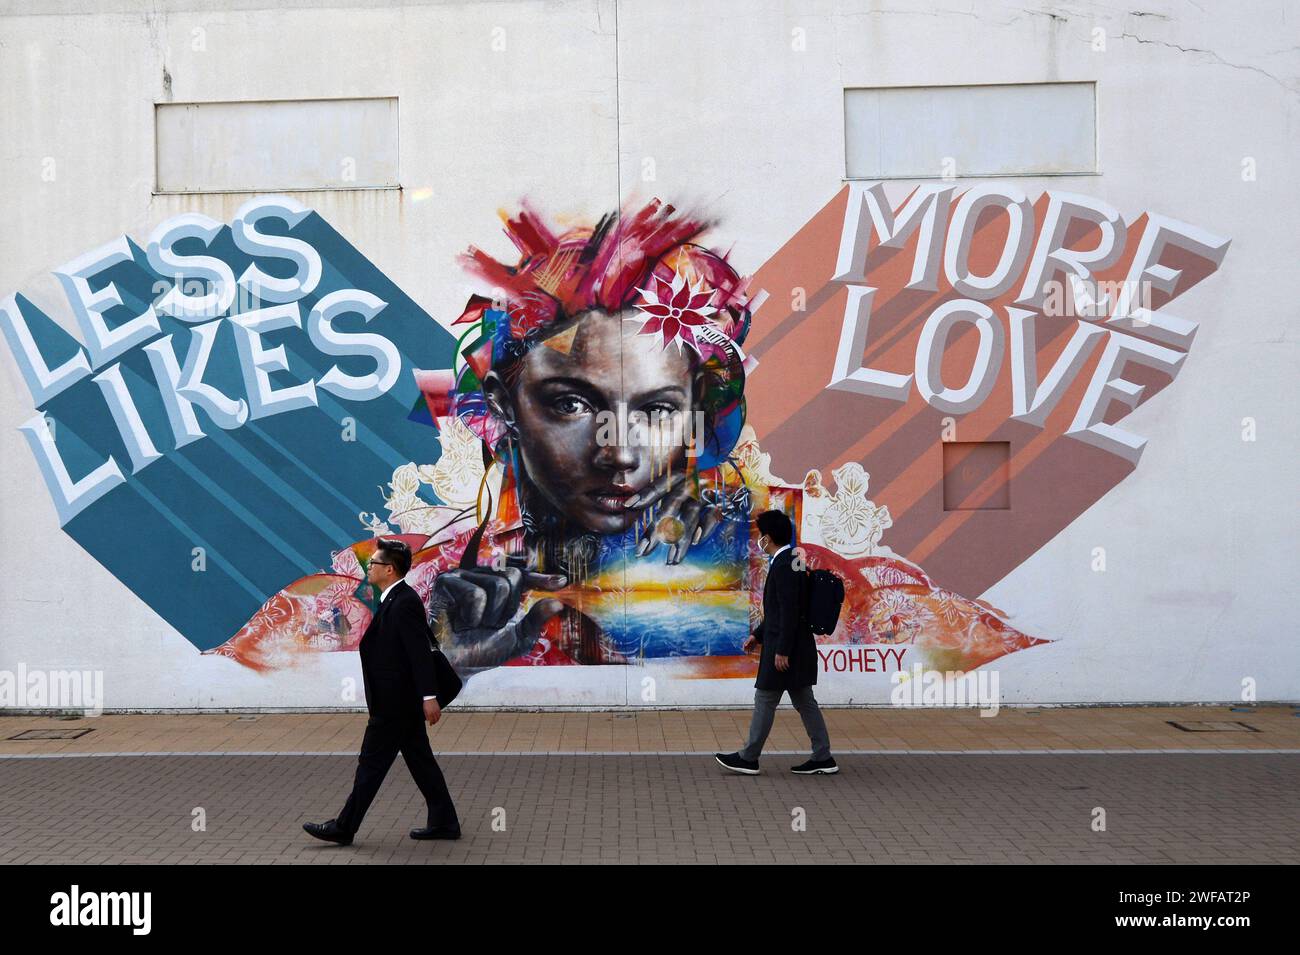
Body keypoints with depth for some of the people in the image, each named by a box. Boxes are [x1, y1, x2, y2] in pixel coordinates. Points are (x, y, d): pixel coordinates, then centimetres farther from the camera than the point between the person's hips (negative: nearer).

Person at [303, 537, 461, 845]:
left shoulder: (404, 602, -19)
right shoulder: (396, 599, 12)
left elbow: (421, 652, -23)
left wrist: (429, 697, -24)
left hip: (395, 702, -10)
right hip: (400, 700, 10)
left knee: (372, 763, 1)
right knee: (420, 761, 13)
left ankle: (344, 828, 12)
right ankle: (444, 822, 18)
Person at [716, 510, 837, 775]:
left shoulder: (784, 566, -19)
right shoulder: (789, 562, 13)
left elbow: (789, 612, -22)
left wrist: (781, 651, -21)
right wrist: (758, 634, 23)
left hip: (785, 648, -10)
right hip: (797, 648, 10)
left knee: (765, 700, 1)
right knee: (804, 701, 12)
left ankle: (748, 758, 11)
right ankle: (823, 758, 15)